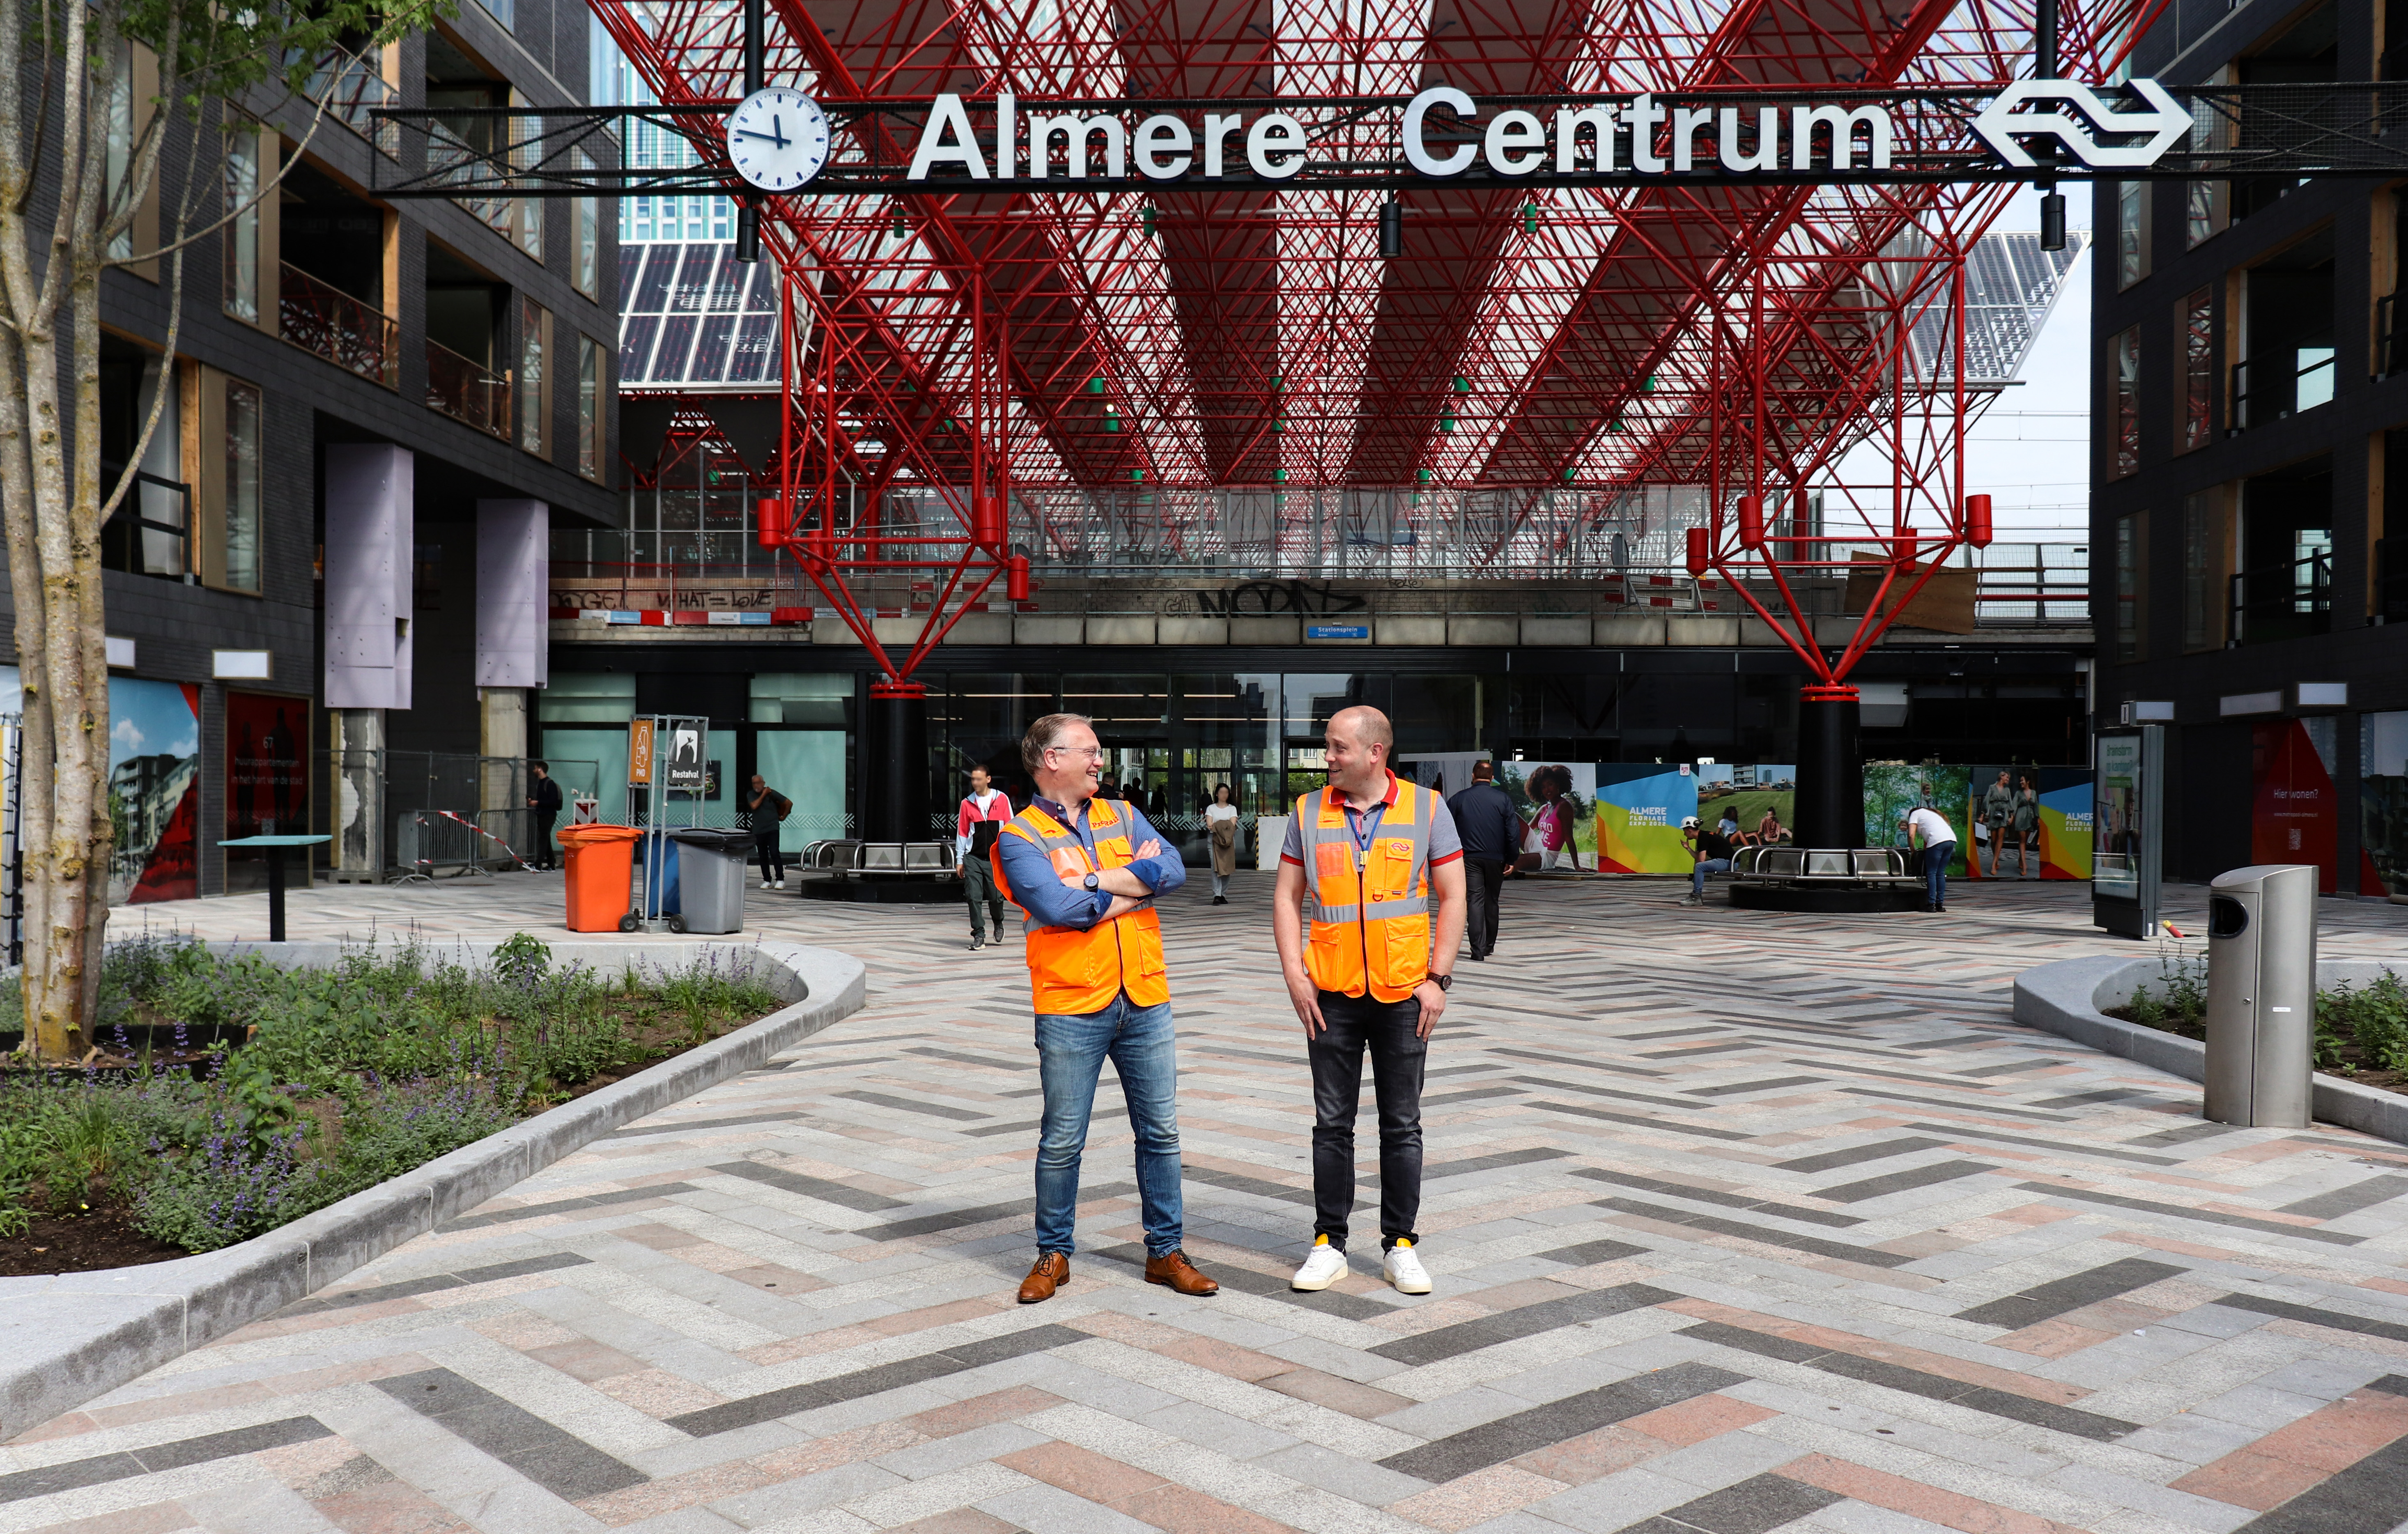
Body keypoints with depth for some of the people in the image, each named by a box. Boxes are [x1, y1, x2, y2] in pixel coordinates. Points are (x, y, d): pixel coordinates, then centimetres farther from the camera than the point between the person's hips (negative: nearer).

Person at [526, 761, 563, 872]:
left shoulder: (549, 784, -14)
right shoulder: (540, 783, 15)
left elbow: (552, 801, -21)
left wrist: (537, 803, -20)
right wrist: (532, 801, 7)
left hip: (549, 815, -10)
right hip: (542, 815, 10)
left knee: (543, 839, -12)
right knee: (545, 840, 10)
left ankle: (538, 865, -17)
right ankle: (551, 865, 14)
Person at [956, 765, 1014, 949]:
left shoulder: (1002, 800, 2)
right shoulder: (967, 803, 6)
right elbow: (962, 832, 9)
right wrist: (960, 859, 6)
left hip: (996, 857, -1)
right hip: (973, 858, 1)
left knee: (996, 896, 2)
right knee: (973, 897, -6)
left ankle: (998, 924, 32)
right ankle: (978, 936, 1)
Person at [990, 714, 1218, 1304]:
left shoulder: (1123, 816, 12)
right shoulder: (1020, 836, -4)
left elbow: (1174, 870, -5)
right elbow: (1057, 907, -20)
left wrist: (1092, 881, -14)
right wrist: (1135, 885, -7)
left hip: (1146, 1002, 4)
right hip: (1070, 1010, -4)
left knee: (1160, 1133, 9)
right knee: (1061, 1142, 4)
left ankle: (1166, 1252, 21)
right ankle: (1054, 1254, 20)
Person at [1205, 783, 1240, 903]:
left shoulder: (1232, 808, 12)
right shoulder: (1211, 808, 11)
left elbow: (1232, 825, -3)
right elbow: (1209, 824, -2)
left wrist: (1216, 826, -9)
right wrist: (1223, 826, -11)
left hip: (1228, 840, 1)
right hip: (1214, 839, -1)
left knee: (1227, 867, 0)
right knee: (1216, 867, -14)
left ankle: (1223, 895, 7)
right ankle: (1217, 895, -20)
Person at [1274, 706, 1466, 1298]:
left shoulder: (1426, 808, -1)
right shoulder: (1308, 811, 4)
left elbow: (1452, 898, 1)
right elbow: (1287, 898, 6)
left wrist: (1438, 979, -6)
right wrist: (1294, 975, -4)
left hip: (1404, 995, -1)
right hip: (1331, 995, 1)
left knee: (1402, 1126, 7)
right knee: (1332, 1125, 6)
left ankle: (1401, 1245, 17)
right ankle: (1329, 1244, 16)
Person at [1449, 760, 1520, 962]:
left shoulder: (1458, 799, 2)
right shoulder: (1503, 799, 0)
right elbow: (1514, 831, -3)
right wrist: (1511, 859, 3)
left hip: (1469, 859, -1)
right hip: (1495, 858, 1)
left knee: (1474, 901, -5)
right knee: (1491, 901, 15)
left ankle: (1478, 951, -15)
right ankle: (1489, 945, 27)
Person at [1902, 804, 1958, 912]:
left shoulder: (1915, 814, 15)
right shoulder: (1931, 813, 36)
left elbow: (1911, 835, 2)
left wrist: (1912, 850, 13)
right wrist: (1925, 849, 32)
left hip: (1937, 842, -7)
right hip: (1952, 839, 7)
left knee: (1931, 873, 0)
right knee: (1940, 874, 13)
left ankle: (1931, 904, -3)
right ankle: (1940, 904, 12)